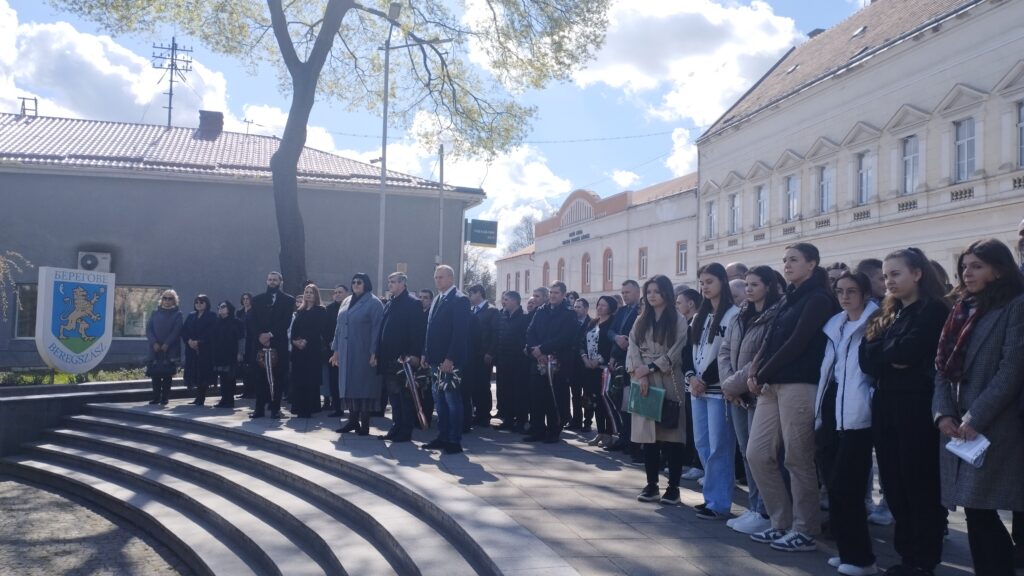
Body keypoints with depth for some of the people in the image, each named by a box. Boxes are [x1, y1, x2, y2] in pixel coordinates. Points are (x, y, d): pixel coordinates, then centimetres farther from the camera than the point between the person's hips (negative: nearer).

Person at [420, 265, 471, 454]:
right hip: (435, 360, 8)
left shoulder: (459, 300, -10)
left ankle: (454, 441, 4)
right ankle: (442, 437, 20)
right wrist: (425, 353, 13)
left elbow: (460, 332, -17)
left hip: (450, 360, -8)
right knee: (439, 401, 12)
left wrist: (450, 359, -21)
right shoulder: (436, 299, 17)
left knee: (452, 400, -3)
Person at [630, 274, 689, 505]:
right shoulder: (641, 321, 13)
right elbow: (633, 349, 4)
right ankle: (651, 485, 13)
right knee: (647, 434, 4)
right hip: (644, 383, 4)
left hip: (668, 383, -4)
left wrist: (650, 368, -14)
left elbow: (675, 353, -7)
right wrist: (640, 375, -11)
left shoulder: (678, 321, 1)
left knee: (671, 435, -2)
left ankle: (673, 487, 6)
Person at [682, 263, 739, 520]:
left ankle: (719, 502, 4)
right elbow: (688, 349, 13)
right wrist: (690, 376, -3)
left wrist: (706, 379, -13)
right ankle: (713, 496, 21)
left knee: (718, 446, -4)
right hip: (698, 388, 8)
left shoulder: (733, 314, -7)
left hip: (718, 388, -7)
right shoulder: (699, 316, 17)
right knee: (701, 444, 10)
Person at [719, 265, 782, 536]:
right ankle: (753, 508, 21)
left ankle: (764, 513, 7)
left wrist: (733, 384, -12)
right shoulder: (740, 317, 13)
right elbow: (725, 351, 9)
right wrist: (727, 384, -5)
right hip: (737, 396, 7)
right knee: (746, 453, 12)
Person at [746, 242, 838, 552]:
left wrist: (762, 375, -10)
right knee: (757, 454, 6)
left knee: (798, 460, -1)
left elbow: (796, 343, -14)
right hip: (772, 385, 8)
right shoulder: (788, 299, 19)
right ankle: (781, 522, 17)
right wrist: (754, 372, -2)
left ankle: (805, 531, 11)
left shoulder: (818, 299, -6)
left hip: (799, 385, -8)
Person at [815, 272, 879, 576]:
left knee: (845, 487, -8)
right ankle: (848, 551, 19)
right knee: (834, 486, 9)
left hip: (855, 414, -7)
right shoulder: (835, 325, 18)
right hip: (831, 409, 7)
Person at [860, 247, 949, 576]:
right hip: (885, 406, 7)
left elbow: (907, 352, -19)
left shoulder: (933, 310, -4)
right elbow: (867, 360, 6)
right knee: (893, 483, 11)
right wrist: (894, 356, -9)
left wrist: (882, 349, -2)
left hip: (917, 407, -7)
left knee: (920, 484, 0)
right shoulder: (888, 314, 17)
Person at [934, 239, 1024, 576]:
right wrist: (943, 413, -2)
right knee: (976, 513, 7)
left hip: (993, 430, -6)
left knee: (980, 512, -7)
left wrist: (975, 419, -15)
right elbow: (943, 365, 12)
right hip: (958, 429, 6)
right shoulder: (962, 309, 18)